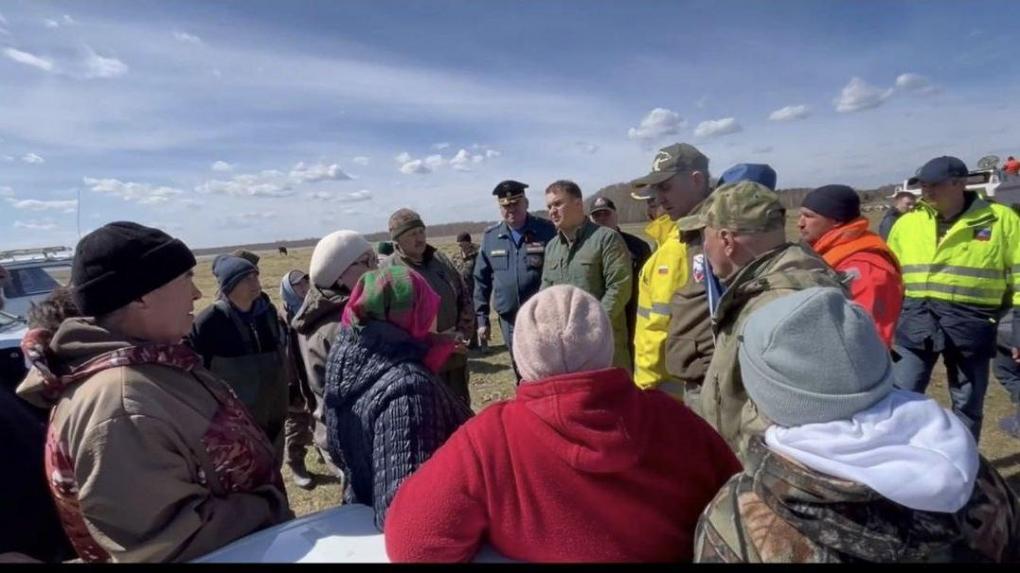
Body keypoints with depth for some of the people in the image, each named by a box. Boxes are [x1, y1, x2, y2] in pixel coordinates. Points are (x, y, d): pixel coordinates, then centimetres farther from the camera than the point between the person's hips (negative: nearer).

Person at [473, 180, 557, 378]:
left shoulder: (547, 230, -5)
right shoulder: (490, 237, 4)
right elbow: (481, 280, 8)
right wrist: (482, 318, 6)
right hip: (509, 319, 3)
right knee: (523, 376, 15)